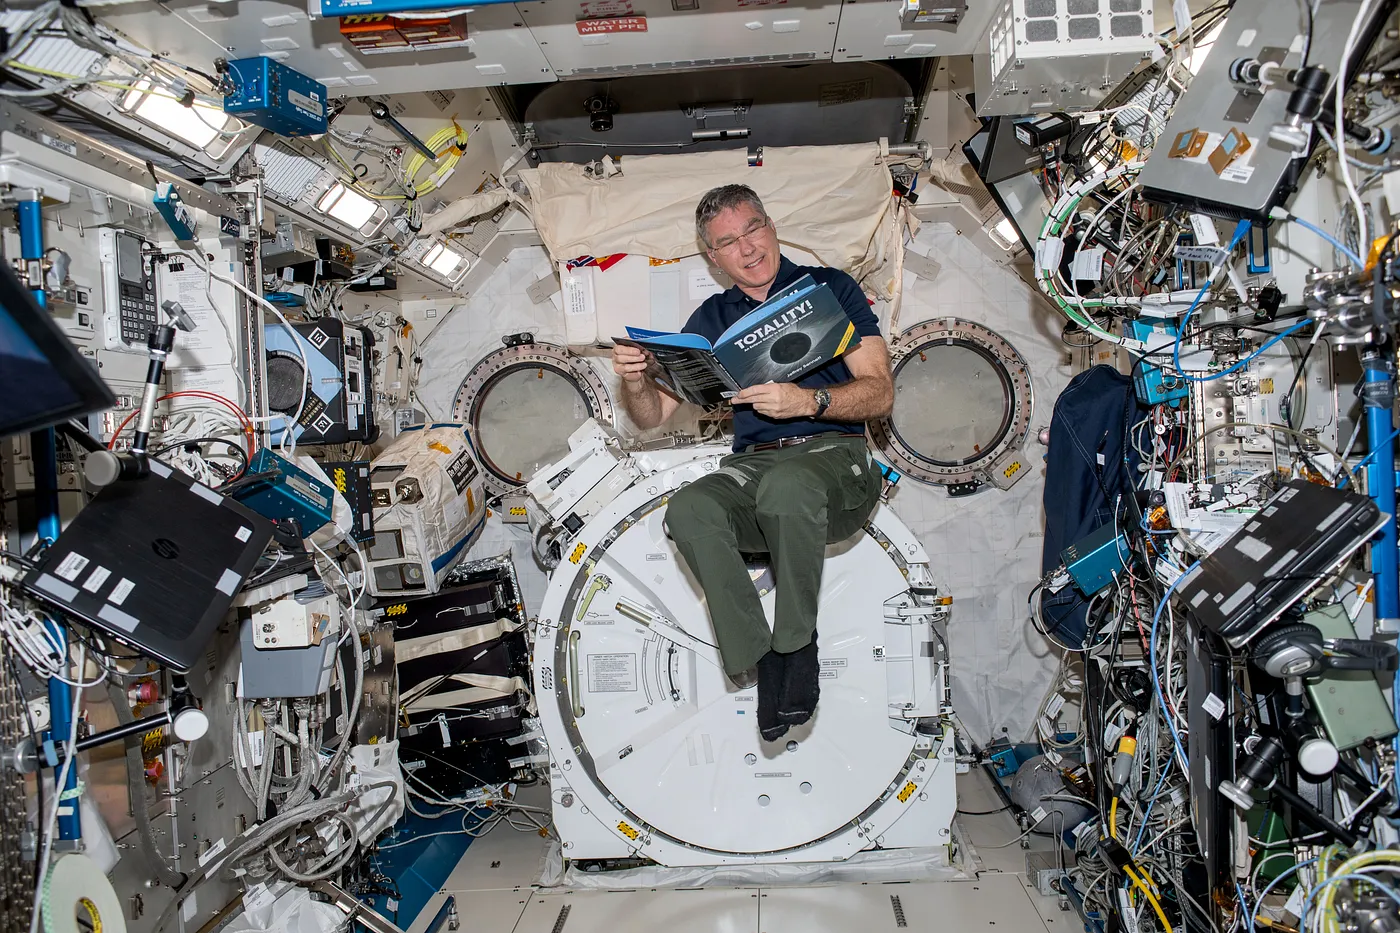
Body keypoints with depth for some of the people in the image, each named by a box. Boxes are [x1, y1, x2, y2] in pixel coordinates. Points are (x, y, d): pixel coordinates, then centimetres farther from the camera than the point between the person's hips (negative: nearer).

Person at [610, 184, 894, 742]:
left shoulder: (831, 288, 10)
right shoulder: (713, 319, 19)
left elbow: (879, 394, 0)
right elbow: (652, 417, 14)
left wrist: (807, 401, -20)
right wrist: (636, 382, -10)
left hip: (833, 454, -3)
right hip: (752, 464, 3)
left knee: (785, 485, -39)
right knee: (688, 510, -31)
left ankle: (797, 643, -18)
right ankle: (758, 659, -20)